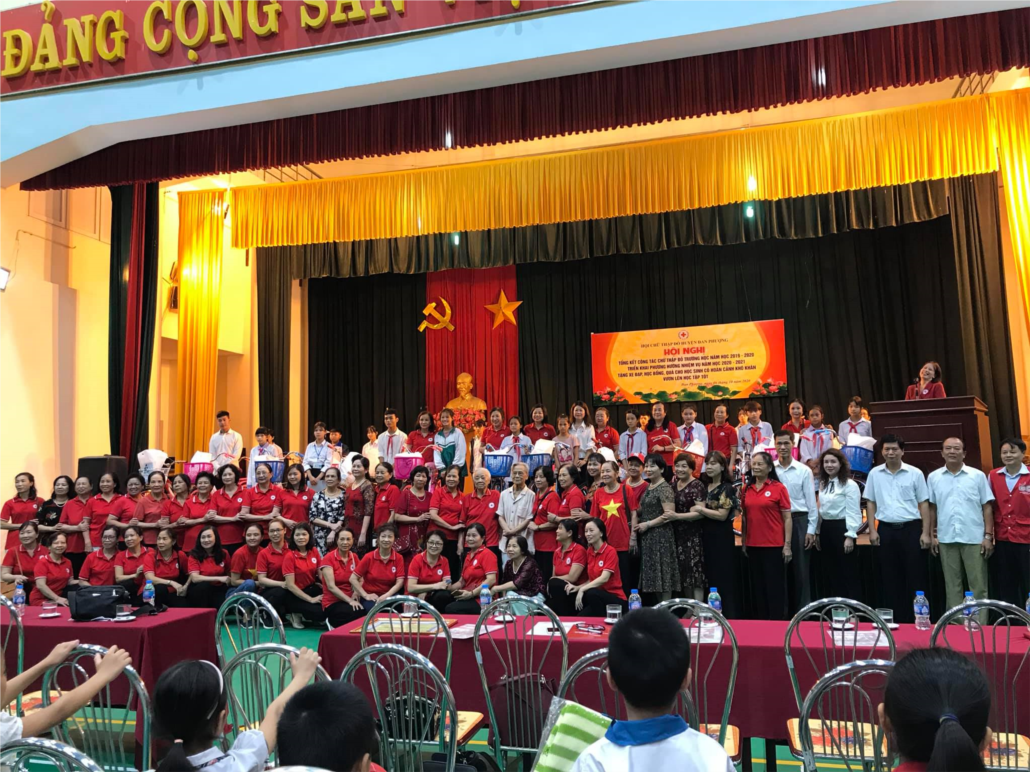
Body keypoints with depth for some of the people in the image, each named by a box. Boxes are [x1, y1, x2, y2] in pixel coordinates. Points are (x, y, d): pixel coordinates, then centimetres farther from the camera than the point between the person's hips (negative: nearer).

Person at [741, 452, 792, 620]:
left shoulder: (778, 488, -5)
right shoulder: (746, 489, 7)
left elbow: (787, 518, -5)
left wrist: (787, 545, -9)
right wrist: (744, 543, 11)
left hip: (774, 546, -5)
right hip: (753, 546, 5)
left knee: (775, 586, 3)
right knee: (757, 586, 13)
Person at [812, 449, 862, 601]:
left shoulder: (849, 485, -11)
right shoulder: (823, 484, 12)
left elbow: (853, 513, -13)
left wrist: (850, 536, -17)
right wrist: (817, 532, 15)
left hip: (841, 529, -7)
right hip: (825, 529, 8)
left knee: (847, 574, -1)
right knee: (829, 573, 13)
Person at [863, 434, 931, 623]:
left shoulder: (915, 473, 1)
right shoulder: (875, 473, 5)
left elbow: (923, 504, 2)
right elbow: (870, 503, 8)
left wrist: (925, 533, -4)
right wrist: (872, 530, 1)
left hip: (911, 529, -2)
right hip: (886, 530, 2)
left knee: (915, 577, 1)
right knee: (890, 579, 8)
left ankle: (916, 620, 10)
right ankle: (895, 620, 17)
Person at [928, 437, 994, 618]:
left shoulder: (977, 475, 2)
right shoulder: (933, 477, 6)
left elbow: (987, 507, 2)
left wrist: (988, 536, -4)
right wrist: (932, 535, 6)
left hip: (974, 538, -1)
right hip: (946, 539, 2)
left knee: (978, 585, 2)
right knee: (952, 585, 9)